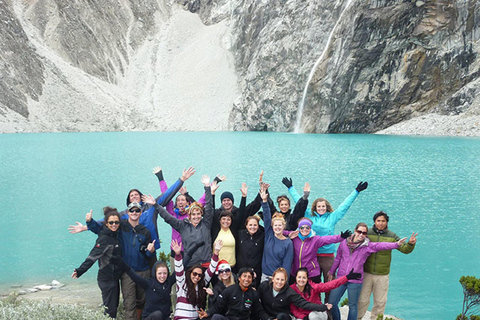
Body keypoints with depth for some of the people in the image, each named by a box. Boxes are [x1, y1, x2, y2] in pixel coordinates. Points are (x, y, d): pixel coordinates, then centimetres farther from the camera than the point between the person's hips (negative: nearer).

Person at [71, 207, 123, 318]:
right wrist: (80, 271, -33)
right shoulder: (104, 238, -17)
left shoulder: (116, 235, 6)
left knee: (114, 306, 15)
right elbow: (93, 256, -25)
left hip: (114, 278, 8)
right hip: (107, 279, -8)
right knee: (110, 310, -5)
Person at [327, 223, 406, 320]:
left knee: (352, 306, 6)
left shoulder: (367, 246, -5)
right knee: (332, 303, 6)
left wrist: (396, 244, -34)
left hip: (355, 281, -2)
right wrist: (331, 272, 20)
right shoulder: (344, 243, 1)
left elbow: (381, 245, -19)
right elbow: (338, 259, 13)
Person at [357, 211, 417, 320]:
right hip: (366, 273, -1)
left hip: (382, 275, 1)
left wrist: (410, 244, -17)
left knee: (380, 302, 11)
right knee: (362, 299, 7)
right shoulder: (367, 233, -2)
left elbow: (404, 249, 3)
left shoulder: (392, 236, 2)